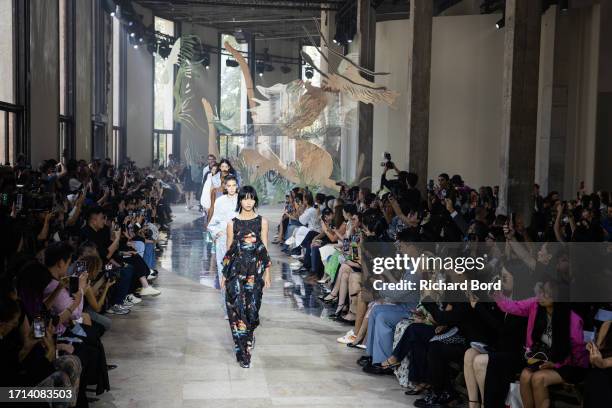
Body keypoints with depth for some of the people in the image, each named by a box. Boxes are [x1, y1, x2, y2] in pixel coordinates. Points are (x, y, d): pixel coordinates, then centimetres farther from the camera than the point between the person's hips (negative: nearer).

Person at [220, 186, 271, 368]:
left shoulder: (262, 222, 5)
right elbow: (229, 250, 8)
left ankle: (247, 339, 27)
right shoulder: (232, 223, 4)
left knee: (252, 308, 2)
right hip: (236, 269, -1)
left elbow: (265, 249, 6)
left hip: (255, 271, 1)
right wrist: (224, 274, 8)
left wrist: (267, 274, 3)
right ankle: (243, 352, -2)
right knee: (237, 307, -7)